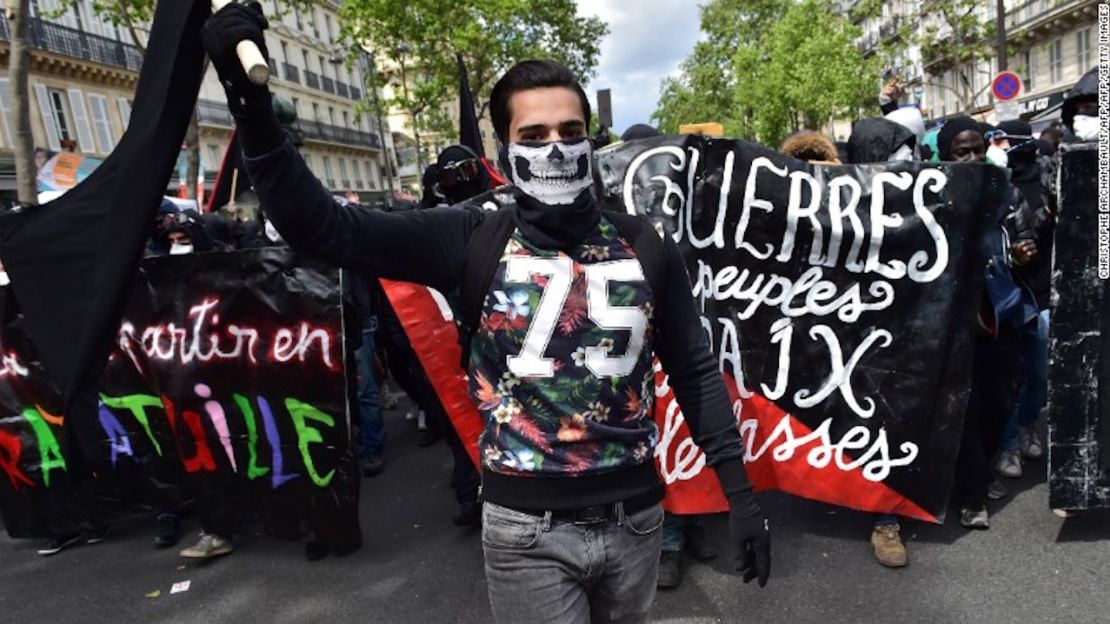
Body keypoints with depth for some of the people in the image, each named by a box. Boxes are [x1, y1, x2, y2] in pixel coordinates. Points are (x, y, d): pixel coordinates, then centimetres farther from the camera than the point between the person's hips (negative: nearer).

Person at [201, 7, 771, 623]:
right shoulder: (474, 240, -10)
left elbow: (695, 372, 4)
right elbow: (324, 228, -16)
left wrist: (739, 491, 3)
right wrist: (252, 101, -28)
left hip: (635, 517, 4)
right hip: (528, 530, -3)